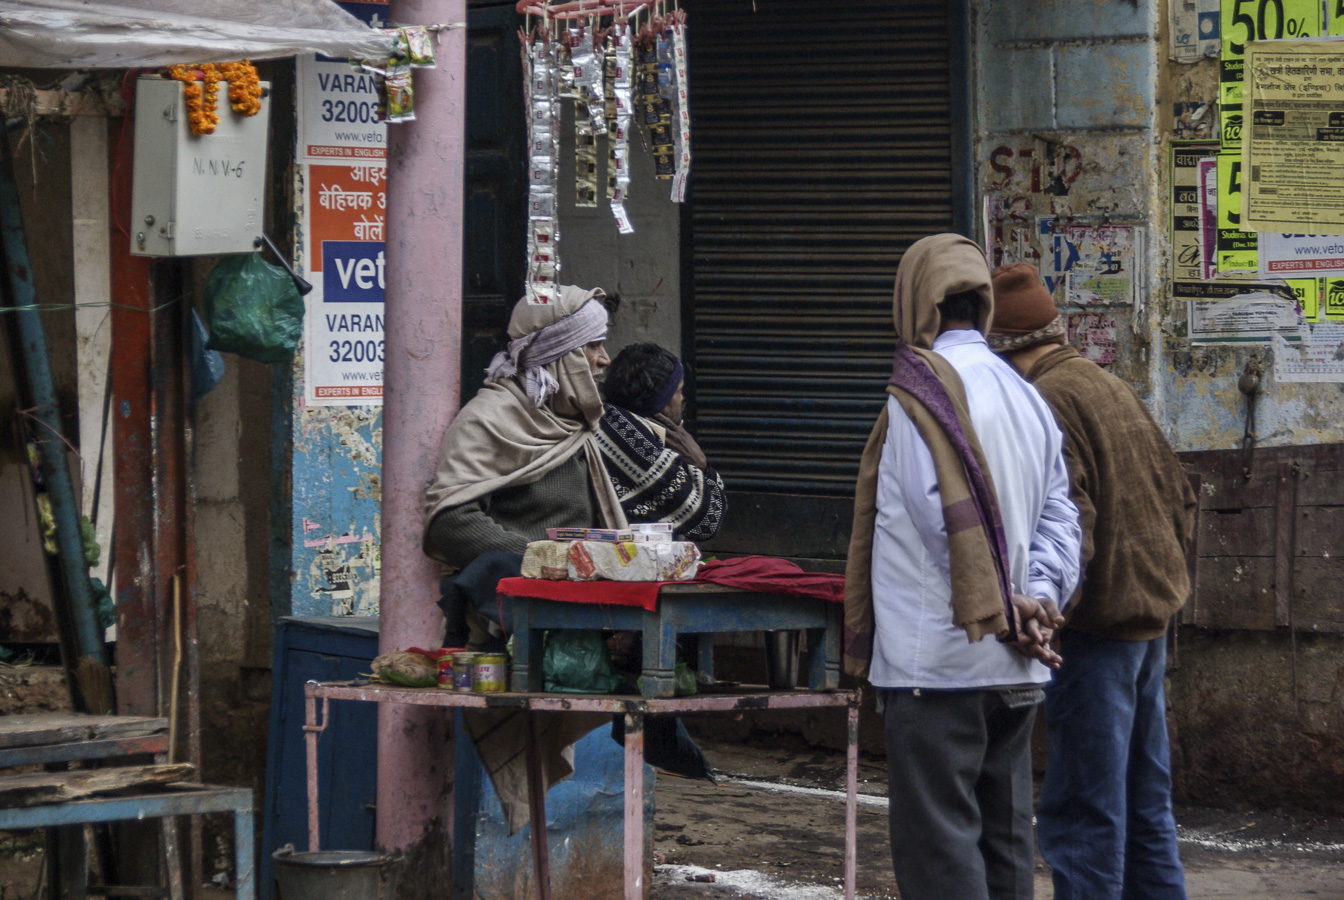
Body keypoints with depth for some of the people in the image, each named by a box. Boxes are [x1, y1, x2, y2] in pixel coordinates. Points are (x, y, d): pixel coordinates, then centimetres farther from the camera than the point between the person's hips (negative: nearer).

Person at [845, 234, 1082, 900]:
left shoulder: (920, 395, -11)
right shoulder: (1026, 396, 13)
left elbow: (948, 521, -16)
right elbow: (1058, 514, 10)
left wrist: (999, 612, -8)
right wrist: (1040, 598, -1)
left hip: (938, 663, -8)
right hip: (1014, 669, 8)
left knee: (939, 845, -6)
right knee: (1003, 837, 13)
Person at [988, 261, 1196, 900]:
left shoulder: (1046, 401, -15)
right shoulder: (1112, 387, 12)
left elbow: (1067, 525, -22)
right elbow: (1178, 496, 18)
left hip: (1098, 627, -9)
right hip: (1152, 612, 9)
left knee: (1082, 812, -6)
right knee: (1144, 802, 17)